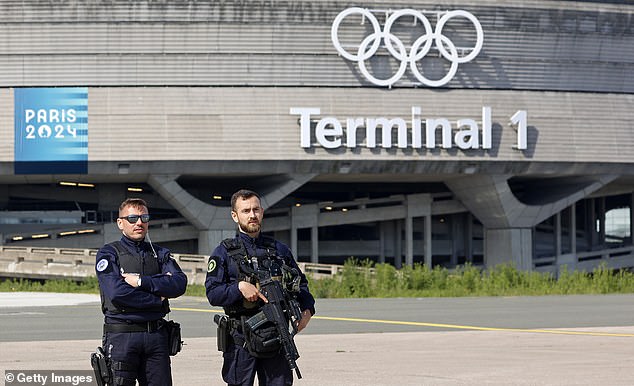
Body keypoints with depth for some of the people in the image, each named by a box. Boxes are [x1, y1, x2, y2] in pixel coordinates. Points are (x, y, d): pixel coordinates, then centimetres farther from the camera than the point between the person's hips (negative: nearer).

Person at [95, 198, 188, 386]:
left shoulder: (160, 254, 16)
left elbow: (179, 283, -2)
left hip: (156, 335, 4)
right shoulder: (109, 253, 4)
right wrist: (158, 299, -6)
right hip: (121, 335, -4)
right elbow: (116, 292, -13)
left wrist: (141, 281, -12)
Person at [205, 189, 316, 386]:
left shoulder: (279, 250, 14)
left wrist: (307, 309, 1)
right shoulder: (223, 253, 3)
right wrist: (239, 287, -20)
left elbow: (300, 283, 19)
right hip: (241, 340, -3)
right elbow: (212, 293, -5)